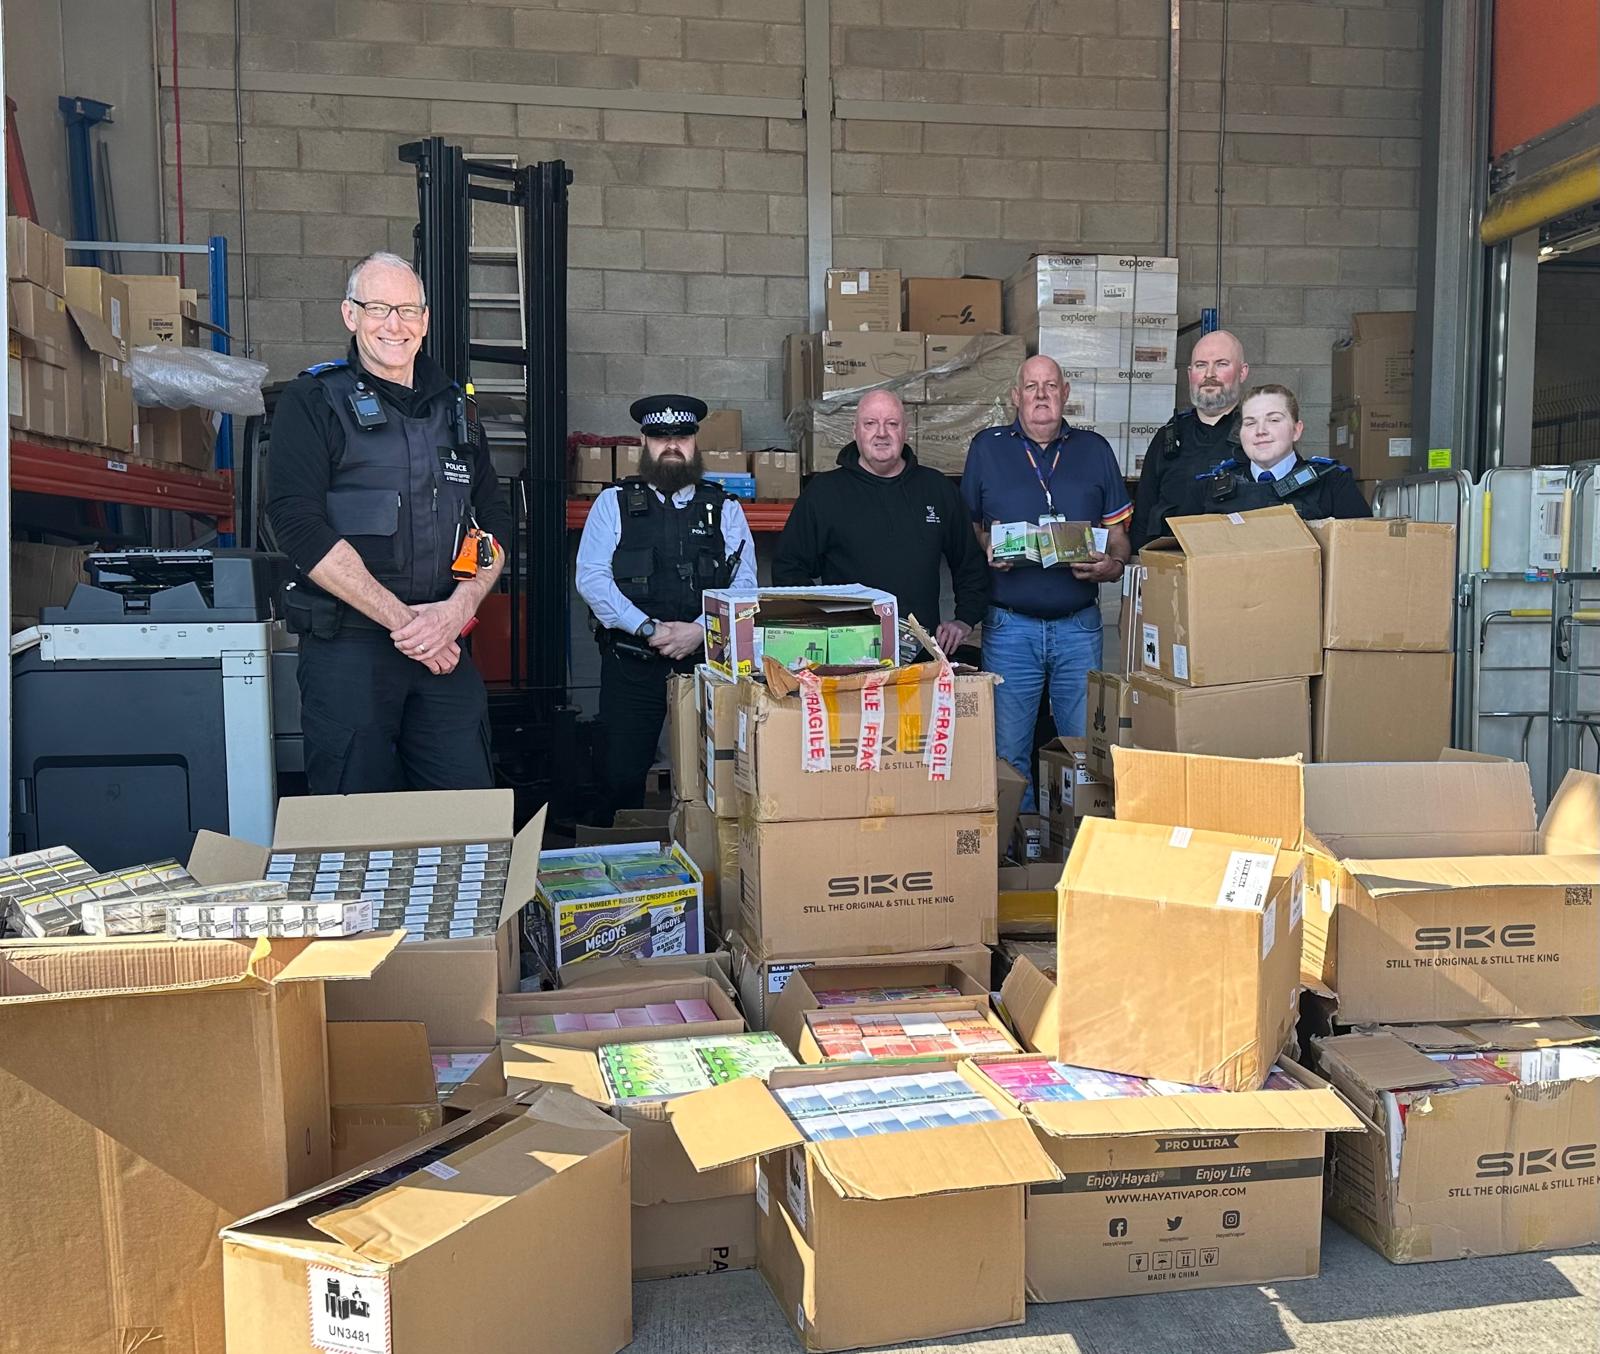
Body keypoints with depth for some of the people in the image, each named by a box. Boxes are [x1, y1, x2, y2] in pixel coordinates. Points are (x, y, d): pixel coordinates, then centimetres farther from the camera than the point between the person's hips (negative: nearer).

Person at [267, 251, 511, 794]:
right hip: (348, 645, -4)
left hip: (446, 644, 4)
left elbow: (494, 523, 11)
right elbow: (299, 526, -12)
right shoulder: (312, 403, 0)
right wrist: (402, 619, -15)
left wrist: (459, 607, -8)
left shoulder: (454, 407, 15)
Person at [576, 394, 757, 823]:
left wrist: (699, 630, -13)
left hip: (706, 659, 1)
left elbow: (745, 584, 3)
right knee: (620, 776, 0)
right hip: (631, 665, -1)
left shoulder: (725, 509, 11)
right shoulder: (614, 503, 8)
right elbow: (591, 578, -3)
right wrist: (649, 629, -13)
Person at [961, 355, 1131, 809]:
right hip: (1009, 626, -1)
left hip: (1079, 624, 1)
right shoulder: (987, 448, 7)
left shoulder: (1095, 450, 11)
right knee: (1008, 753, 4)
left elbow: (1118, 535, 12)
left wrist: (1109, 565, -9)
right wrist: (985, 551, -11)